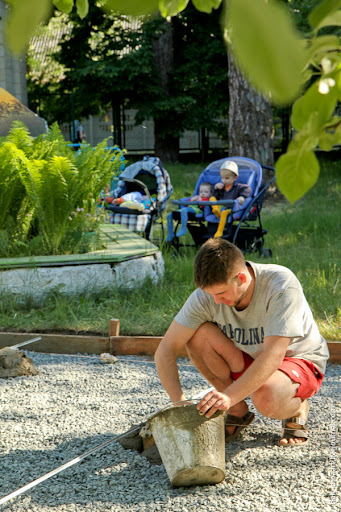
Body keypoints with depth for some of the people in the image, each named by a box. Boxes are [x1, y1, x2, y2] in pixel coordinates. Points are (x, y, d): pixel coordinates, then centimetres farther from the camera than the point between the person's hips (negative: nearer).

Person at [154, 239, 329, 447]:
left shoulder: (281, 284, -31)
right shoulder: (207, 294, -20)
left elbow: (273, 357, -38)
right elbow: (165, 351, -19)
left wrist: (229, 396, -49)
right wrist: (179, 402, -33)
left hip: (300, 361, -4)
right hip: (249, 359, 4)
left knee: (266, 399, -38)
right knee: (199, 332, -24)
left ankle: (297, 409, 0)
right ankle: (238, 412, -5)